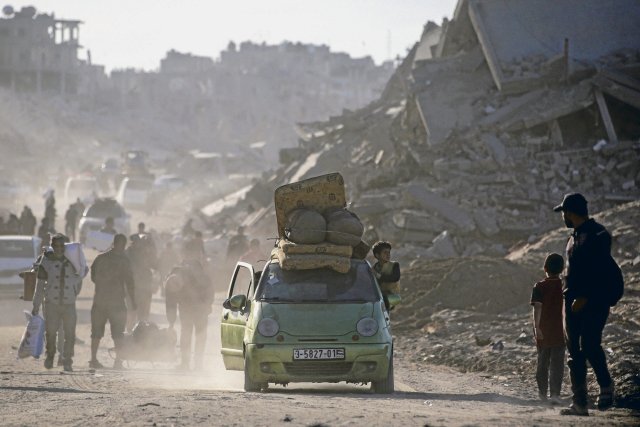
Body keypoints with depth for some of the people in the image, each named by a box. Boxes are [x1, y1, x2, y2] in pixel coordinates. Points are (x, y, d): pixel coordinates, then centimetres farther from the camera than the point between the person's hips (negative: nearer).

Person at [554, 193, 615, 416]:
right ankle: (579, 403, 3)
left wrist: (584, 297, -23)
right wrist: (570, 297, 15)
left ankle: (606, 386, 6)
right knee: (575, 353, 3)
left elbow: (598, 270, -18)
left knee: (590, 346, -16)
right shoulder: (575, 237, 19)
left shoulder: (598, 235, -9)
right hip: (573, 302, 9)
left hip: (593, 303, -9)